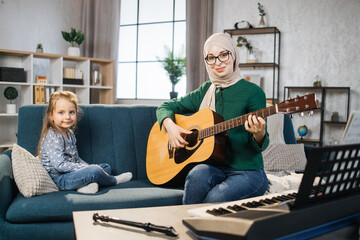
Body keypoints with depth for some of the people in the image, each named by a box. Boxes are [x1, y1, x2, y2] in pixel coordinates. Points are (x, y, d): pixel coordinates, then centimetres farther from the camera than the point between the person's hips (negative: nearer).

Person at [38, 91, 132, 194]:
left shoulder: (69, 133, 12)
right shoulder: (53, 137, -19)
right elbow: (60, 165, -26)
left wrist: (88, 166, 0)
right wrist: (87, 169, -21)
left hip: (71, 173, 10)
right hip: (59, 179, -10)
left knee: (106, 167, 13)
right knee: (95, 171, -29)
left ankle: (87, 184, -18)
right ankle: (114, 181, 4)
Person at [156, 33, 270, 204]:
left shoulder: (253, 92, -4)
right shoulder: (205, 91, 10)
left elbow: (260, 146, -4)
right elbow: (165, 107, 16)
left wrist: (259, 134, -28)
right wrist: (170, 126, -5)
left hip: (248, 172, -3)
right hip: (215, 167, 4)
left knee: (214, 199, -33)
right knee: (197, 175, -32)